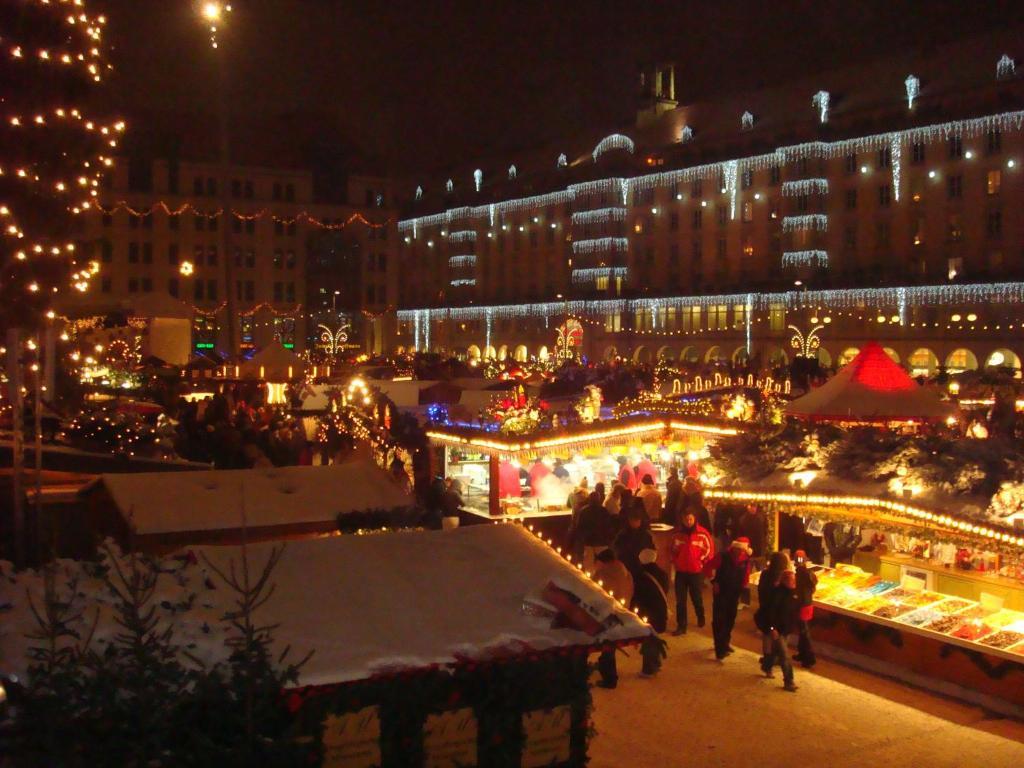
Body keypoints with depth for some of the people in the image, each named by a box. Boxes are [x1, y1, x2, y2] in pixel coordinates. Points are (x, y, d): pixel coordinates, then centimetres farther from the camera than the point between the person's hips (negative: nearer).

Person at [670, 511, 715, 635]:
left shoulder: (703, 533, -10)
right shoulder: (678, 533, 2)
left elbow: (709, 550, -4)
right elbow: (674, 549, 16)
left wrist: (701, 562, -6)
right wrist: (675, 562, 6)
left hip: (696, 571, -2)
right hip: (680, 571, 3)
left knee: (696, 597, 14)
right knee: (680, 600, 1)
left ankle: (701, 617, 41)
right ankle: (681, 626, 6)